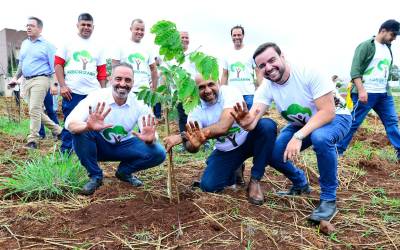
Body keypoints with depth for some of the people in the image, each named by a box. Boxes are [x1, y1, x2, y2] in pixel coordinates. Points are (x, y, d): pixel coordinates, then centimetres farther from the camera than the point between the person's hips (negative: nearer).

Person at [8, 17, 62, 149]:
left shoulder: (47, 45, -3)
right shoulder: (24, 44, 17)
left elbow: (54, 67, -7)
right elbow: (21, 63, 26)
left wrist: (54, 84, -15)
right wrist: (16, 77, 18)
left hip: (40, 79, -7)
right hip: (27, 81, 8)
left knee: (34, 110, -13)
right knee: (37, 111, 9)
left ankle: (32, 141, -7)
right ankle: (57, 130, 23)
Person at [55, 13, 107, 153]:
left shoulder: (97, 48, 14)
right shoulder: (68, 43, 6)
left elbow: (102, 72, 14)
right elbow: (58, 64, 1)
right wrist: (62, 86, -8)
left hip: (93, 93, 3)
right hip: (72, 92, -2)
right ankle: (65, 153, 14)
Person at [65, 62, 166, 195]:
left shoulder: (139, 103, -13)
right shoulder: (96, 97, -19)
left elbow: (151, 138, -19)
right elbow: (70, 123, -31)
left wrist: (150, 139, -45)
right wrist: (88, 127, -54)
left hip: (124, 146, 2)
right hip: (99, 145, -1)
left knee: (158, 153, -20)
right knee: (80, 131, -32)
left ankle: (124, 171, 8)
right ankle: (95, 176, -8)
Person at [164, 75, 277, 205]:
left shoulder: (230, 92, -24)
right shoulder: (196, 111, -12)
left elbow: (223, 126, -39)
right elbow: (193, 148, -21)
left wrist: (181, 136, -43)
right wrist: (192, 142, -49)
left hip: (248, 140, -2)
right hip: (225, 152, 2)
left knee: (267, 125, -32)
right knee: (208, 185, -17)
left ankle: (255, 181, -17)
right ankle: (235, 171, 18)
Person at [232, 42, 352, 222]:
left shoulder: (309, 73, -29)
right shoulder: (266, 88, -16)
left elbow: (327, 112, -33)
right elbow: (252, 122, -28)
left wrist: (298, 136, -44)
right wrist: (245, 123, -53)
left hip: (334, 118, -5)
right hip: (301, 124, 5)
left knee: (320, 137, -38)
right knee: (272, 154, -12)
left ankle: (328, 198, -17)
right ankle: (300, 184, 18)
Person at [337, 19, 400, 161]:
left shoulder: (388, 49, 17)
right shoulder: (366, 46, -6)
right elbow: (355, 70, -15)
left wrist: (386, 89, 21)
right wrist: (361, 90, -24)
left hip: (384, 94, 8)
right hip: (366, 93, -7)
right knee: (353, 123, -3)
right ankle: (338, 150, 8)